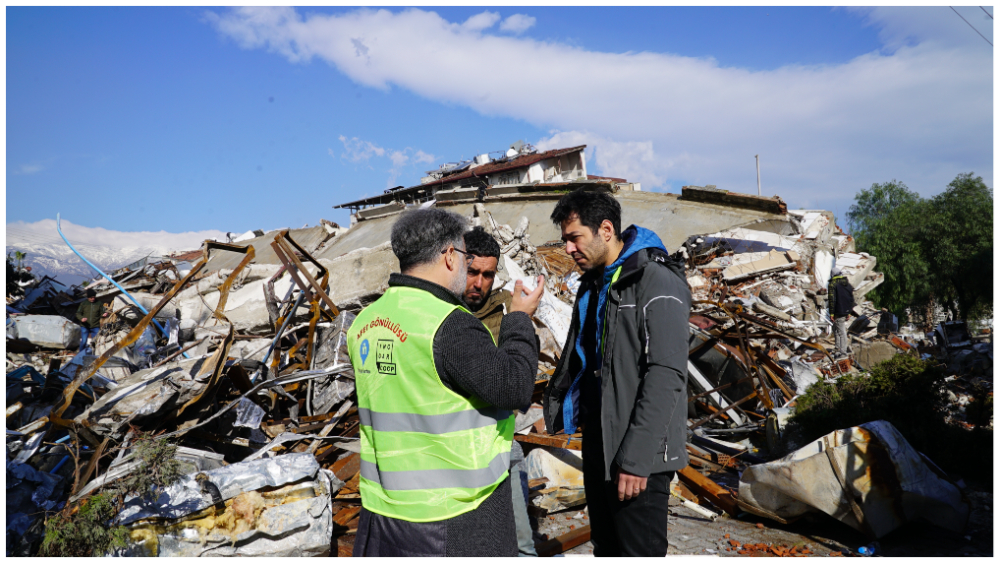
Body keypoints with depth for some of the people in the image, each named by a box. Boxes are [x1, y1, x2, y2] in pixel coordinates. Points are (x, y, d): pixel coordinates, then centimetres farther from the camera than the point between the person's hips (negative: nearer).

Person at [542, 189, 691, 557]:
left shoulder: (657, 282, -15)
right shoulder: (593, 284, 12)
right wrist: (558, 403, 9)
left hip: (639, 456, -8)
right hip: (597, 445, 8)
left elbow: (666, 376, -22)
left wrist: (636, 457, -23)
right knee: (606, 548, 20)